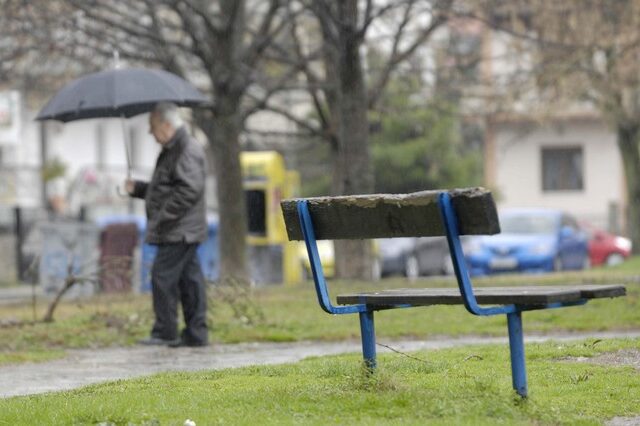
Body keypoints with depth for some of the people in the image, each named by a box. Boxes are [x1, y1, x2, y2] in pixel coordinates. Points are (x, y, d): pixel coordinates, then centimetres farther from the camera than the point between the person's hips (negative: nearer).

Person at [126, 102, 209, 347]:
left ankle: (165, 332, -5)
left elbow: (189, 189, -24)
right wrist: (137, 188, 15)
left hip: (179, 232, -10)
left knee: (163, 277, -9)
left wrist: (165, 216, -22)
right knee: (188, 279, 9)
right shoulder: (172, 151, 20)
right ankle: (196, 333, 10)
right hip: (180, 232, 10)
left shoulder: (187, 151, -14)